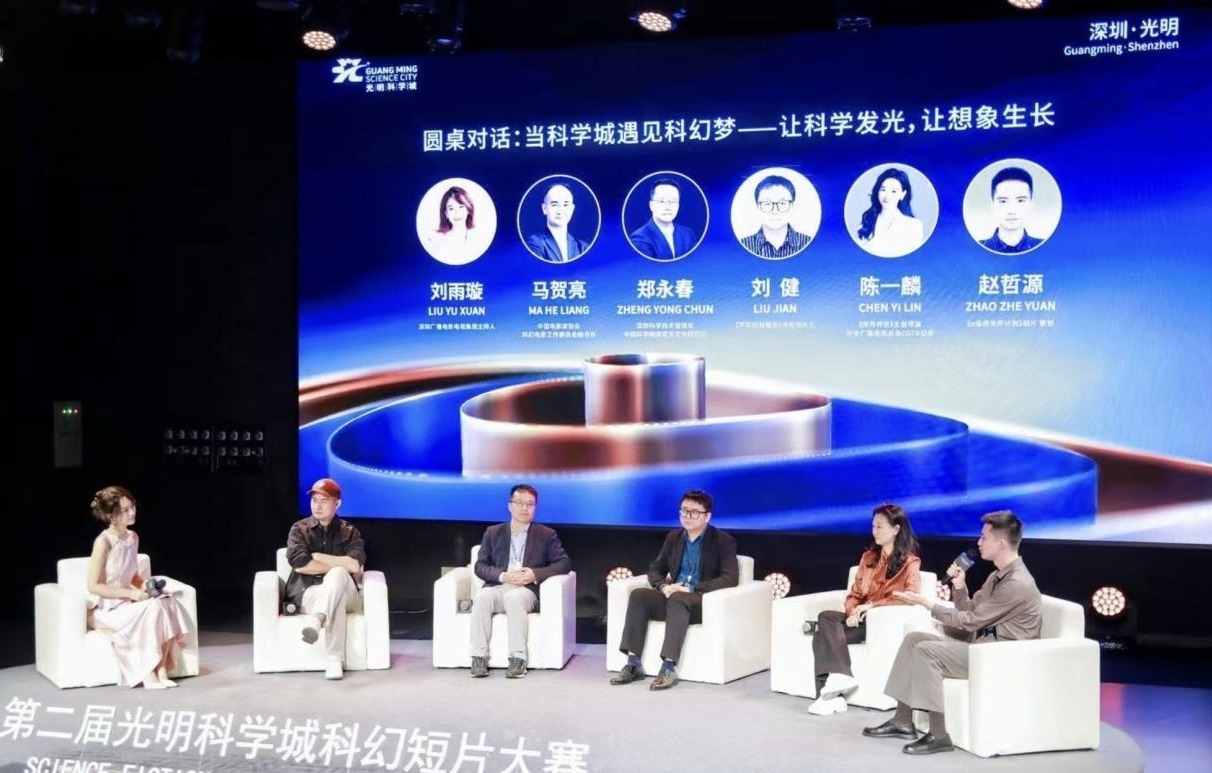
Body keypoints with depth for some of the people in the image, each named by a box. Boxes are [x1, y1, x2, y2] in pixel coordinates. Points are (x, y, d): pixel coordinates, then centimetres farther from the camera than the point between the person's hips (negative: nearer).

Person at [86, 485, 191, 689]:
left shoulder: (132, 537, 6)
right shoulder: (104, 542, -17)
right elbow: (94, 586, -18)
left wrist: (146, 584, -4)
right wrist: (131, 593, -22)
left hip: (126, 603, 7)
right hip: (105, 609, -7)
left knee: (168, 603, -19)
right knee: (152, 609, -29)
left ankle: (161, 671, -20)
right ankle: (149, 675, -21)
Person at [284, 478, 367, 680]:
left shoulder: (349, 532, 10)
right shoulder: (299, 529, 6)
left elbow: (355, 565, -11)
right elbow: (300, 565, -14)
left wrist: (318, 557, -9)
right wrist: (340, 564, -10)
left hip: (346, 593, 1)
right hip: (307, 594, -1)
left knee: (337, 575, -36)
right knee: (338, 596, -37)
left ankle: (317, 622, -59)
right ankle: (334, 661, -53)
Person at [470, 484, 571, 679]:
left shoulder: (547, 535, 14)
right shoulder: (493, 532, 18)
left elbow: (564, 563, 4)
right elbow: (480, 566, 11)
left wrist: (535, 574, -12)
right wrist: (502, 576, -9)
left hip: (528, 590, -2)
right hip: (498, 587, 2)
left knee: (514, 597, -37)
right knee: (481, 596, -33)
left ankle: (518, 658, -36)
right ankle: (479, 657, -32)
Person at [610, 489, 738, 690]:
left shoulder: (723, 541, -1)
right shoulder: (674, 537, 15)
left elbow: (730, 579, -13)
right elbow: (655, 568, 16)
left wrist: (691, 589, -21)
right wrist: (664, 586, -9)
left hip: (704, 601, -5)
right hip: (673, 596, 5)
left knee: (677, 599, -38)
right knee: (638, 595, -23)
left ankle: (669, 667, -42)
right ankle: (633, 664, -27)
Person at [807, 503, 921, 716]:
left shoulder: (910, 562, 1)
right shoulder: (869, 557, 20)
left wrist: (873, 605, -18)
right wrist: (853, 612, -6)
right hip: (862, 617, 6)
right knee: (826, 618, -26)